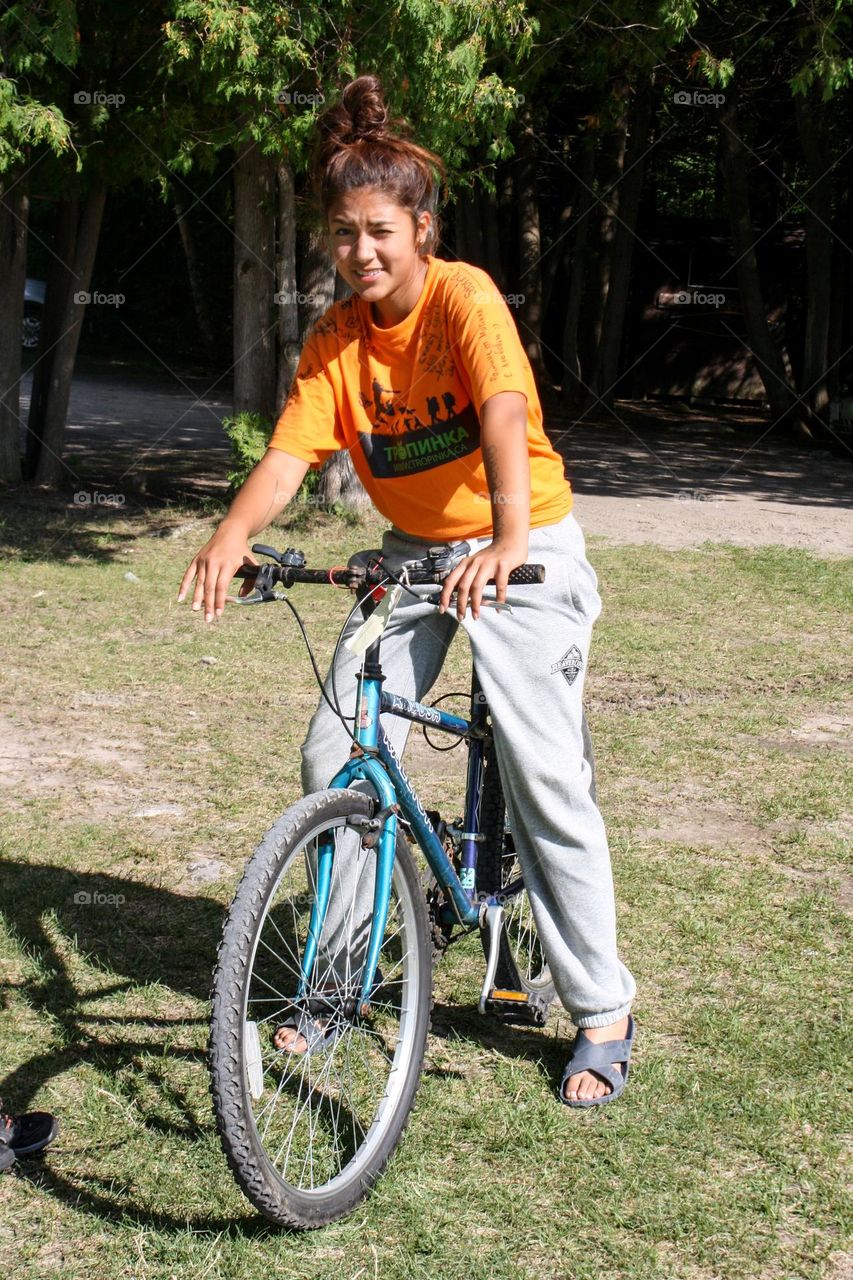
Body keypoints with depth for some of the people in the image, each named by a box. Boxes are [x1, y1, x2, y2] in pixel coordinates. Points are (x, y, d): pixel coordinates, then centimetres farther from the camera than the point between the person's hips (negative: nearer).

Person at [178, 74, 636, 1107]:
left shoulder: (464, 297, -17)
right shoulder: (334, 339, -2)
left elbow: (504, 416, -33)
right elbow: (290, 451, -13)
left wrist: (507, 540, -50)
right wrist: (234, 532, -34)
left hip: (518, 550, -5)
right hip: (413, 551, 5)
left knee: (544, 778, -10)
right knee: (332, 756, -3)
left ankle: (603, 1014, 3)